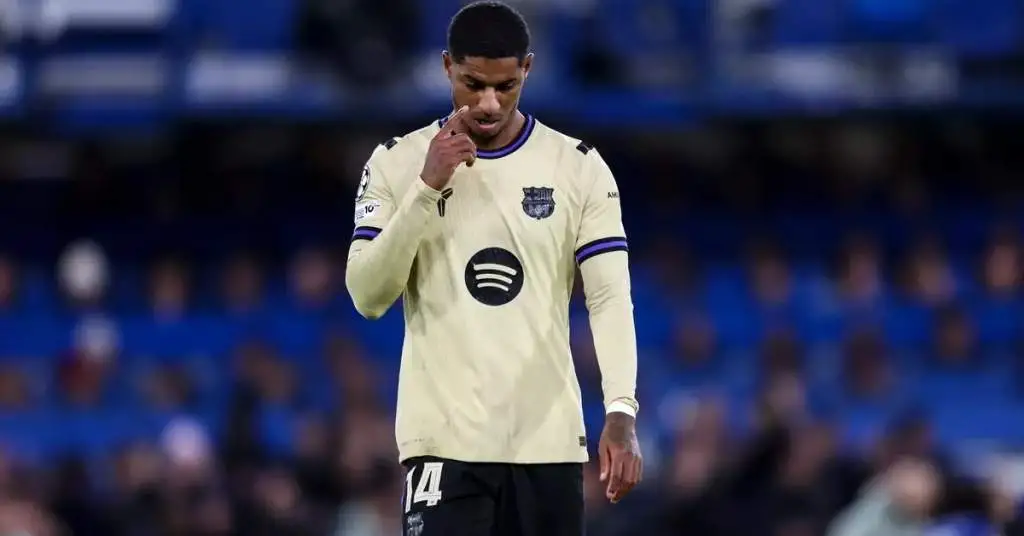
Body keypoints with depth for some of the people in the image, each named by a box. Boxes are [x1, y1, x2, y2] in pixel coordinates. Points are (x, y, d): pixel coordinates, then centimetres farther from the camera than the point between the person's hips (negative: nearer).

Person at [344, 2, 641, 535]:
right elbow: (367, 296, -6)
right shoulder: (396, 163, 2)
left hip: (547, 438, 2)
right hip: (446, 437, -2)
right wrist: (428, 188, -16)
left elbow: (610, 298, -4)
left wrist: (620, 412, -19)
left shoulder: (578, 168, 3)